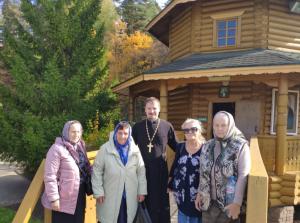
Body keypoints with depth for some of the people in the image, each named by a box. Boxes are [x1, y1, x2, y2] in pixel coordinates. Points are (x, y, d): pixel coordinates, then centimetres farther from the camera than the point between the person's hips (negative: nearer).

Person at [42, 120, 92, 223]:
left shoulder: (80, 147, 6)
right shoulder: (57, 149, -16)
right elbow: (50, 177, -19)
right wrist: (54, 198, -19)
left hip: (80, 195, 7)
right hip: (64, 198, -7)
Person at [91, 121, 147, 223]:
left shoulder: (135, 149, 0)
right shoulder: (105, 149, -8)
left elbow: (141, 171, 5)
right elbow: (97, 171, -4)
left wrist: (142, 191, 4)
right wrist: (98, 191, -7)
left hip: (130, 196, 2)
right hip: (110, 196, -2)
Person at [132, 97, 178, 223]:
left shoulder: (167, 126, -2)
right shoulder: (137, 127, 2)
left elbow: (177, 148, 5)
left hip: (160, 171, -1)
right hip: (142, 171, 1)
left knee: (162, 202, 11)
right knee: (144, 202, 14)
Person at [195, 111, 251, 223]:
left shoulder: (241, 146, -10)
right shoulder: (208, 146, 5)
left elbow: (243, 176, -13)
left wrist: (237, 203, -16)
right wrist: (199, 193, 7)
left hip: (229, 202, -4)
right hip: (208, 201, 4)